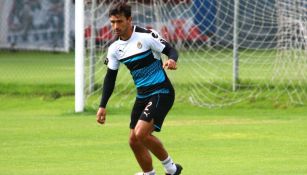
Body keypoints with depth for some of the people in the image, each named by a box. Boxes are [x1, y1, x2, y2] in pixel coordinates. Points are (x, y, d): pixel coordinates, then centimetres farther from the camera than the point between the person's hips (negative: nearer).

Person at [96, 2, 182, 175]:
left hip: (161, 92, -7)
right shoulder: (114, 48, 4)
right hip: (142, 95, 7)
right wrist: (103, 106, 8)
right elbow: (110, 78, 12)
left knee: (141, 133, -20)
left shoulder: (146, 36, -14)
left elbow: (171, 50, -11)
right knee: (134, 141, 5)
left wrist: (172, 60, -35)